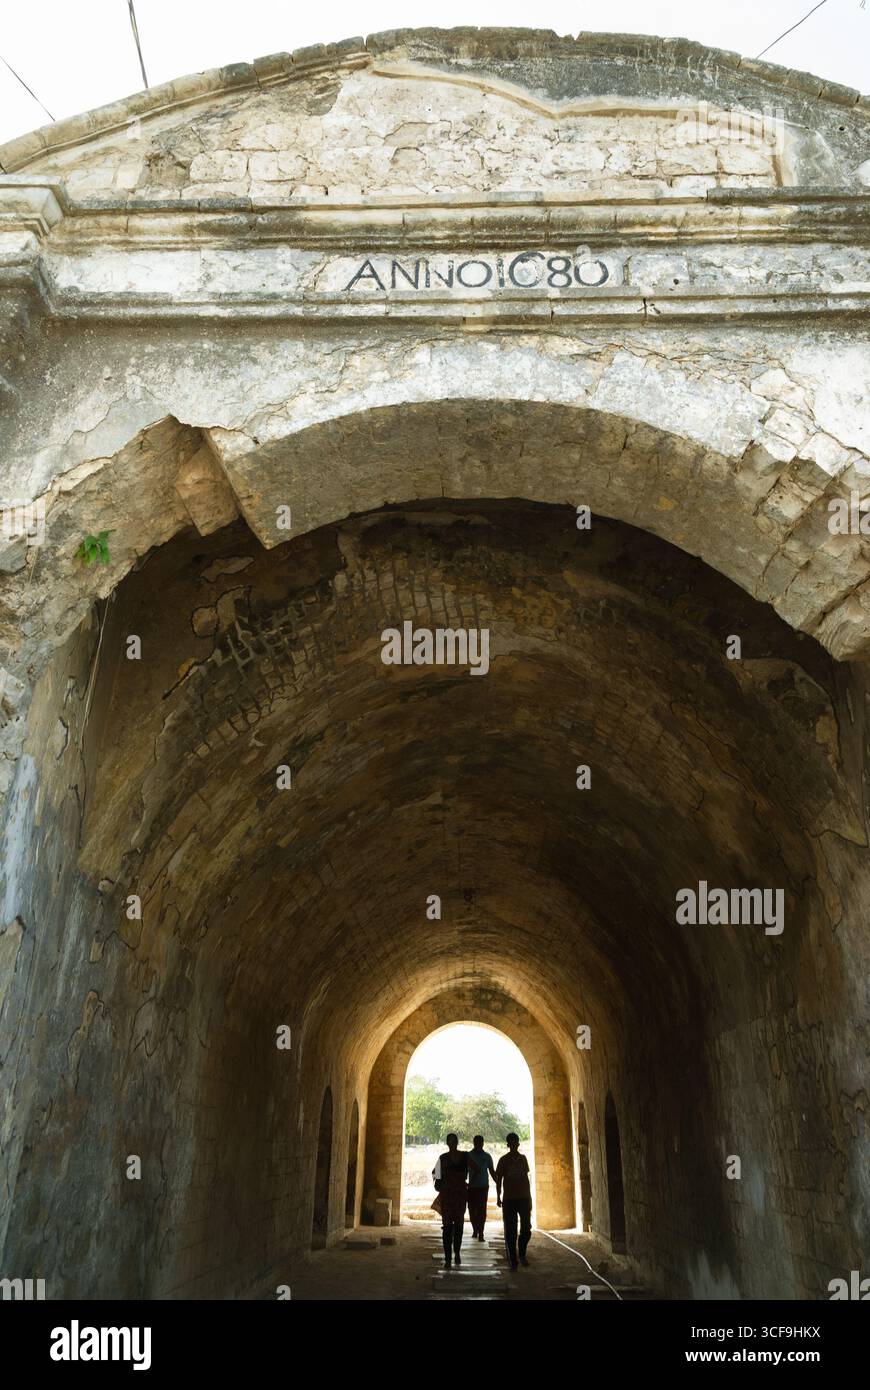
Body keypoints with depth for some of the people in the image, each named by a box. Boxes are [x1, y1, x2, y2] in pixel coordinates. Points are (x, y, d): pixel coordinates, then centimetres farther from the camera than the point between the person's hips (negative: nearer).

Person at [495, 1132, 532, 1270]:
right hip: (509, 1199, -2)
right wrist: (498, 1196, -5)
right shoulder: (504, 1160, 0)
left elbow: (526, 1178, 14)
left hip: (523, 1198, 2)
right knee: (510, 1231, -1)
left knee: (526, 1228, -2)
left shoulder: (523, 1158, 9)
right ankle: (512, 1261, 7)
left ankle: (522, 1254, 21)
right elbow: (499, 1179, 2)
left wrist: (529, 1197, 12)